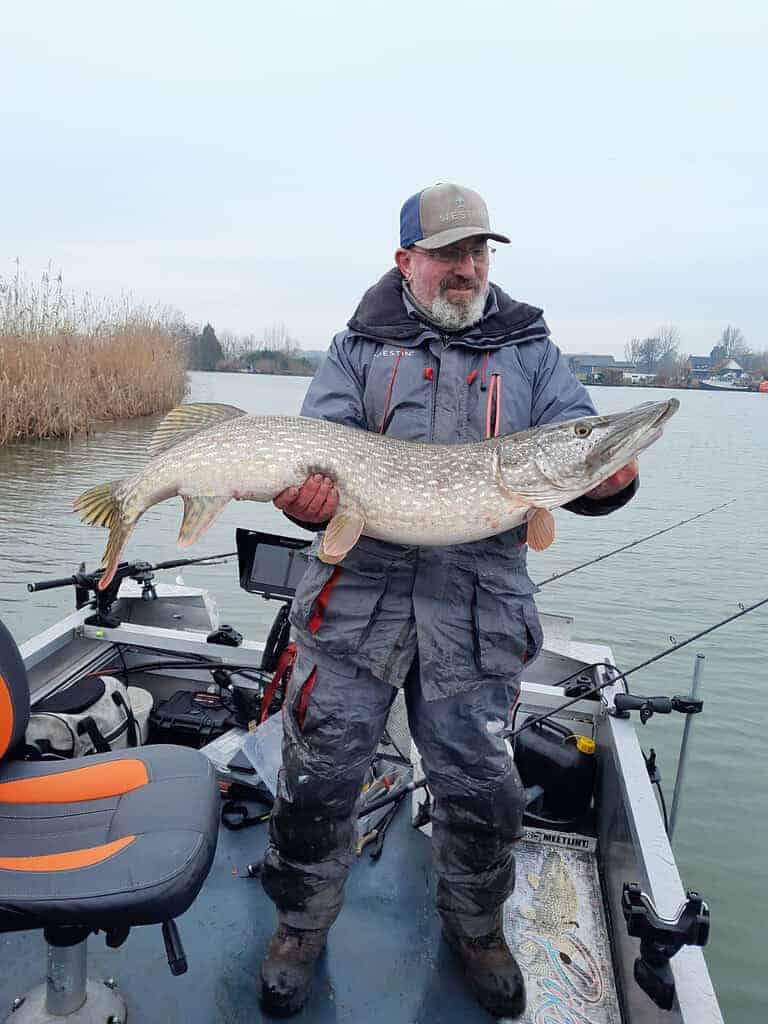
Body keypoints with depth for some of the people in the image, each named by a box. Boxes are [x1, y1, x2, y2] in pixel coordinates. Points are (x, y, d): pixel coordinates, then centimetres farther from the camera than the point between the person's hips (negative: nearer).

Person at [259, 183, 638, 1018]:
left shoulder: (532, 354, 13)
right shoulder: (357, 349, 10)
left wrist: (606, 479, -19)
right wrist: (307, 497, -21)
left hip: (479, 607, 1)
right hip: (358, 592, 0)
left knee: (480, 787, 12)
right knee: (317, 775, 9)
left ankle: (475, 927, 41)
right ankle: (301, 925, 36)